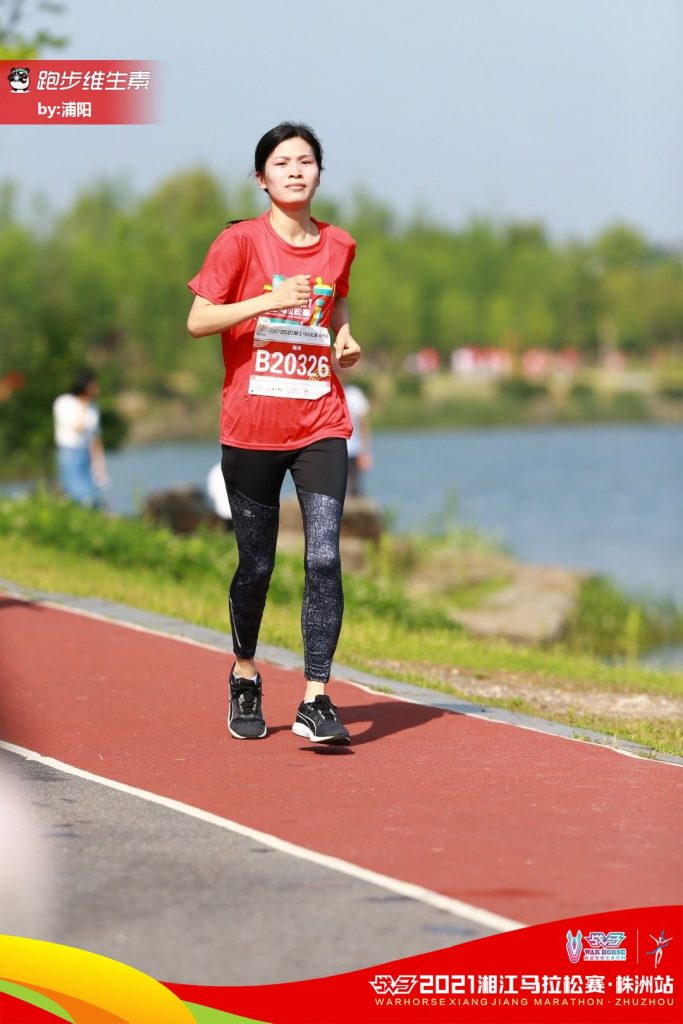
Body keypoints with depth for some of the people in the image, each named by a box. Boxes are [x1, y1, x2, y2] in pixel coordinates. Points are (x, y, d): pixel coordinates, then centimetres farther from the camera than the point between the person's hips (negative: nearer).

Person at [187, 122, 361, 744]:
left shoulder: (339, 246, 8)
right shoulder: (241, 242, -3)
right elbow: (197, 321, -7)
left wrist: (345, 339, 5)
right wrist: (269, 300, -18)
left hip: (321, 426, 2)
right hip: (252, 428, -2)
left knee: (324, 557, -12)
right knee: (256, 564, 7)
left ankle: (315, 700, -11)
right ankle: (245, 677, 32)